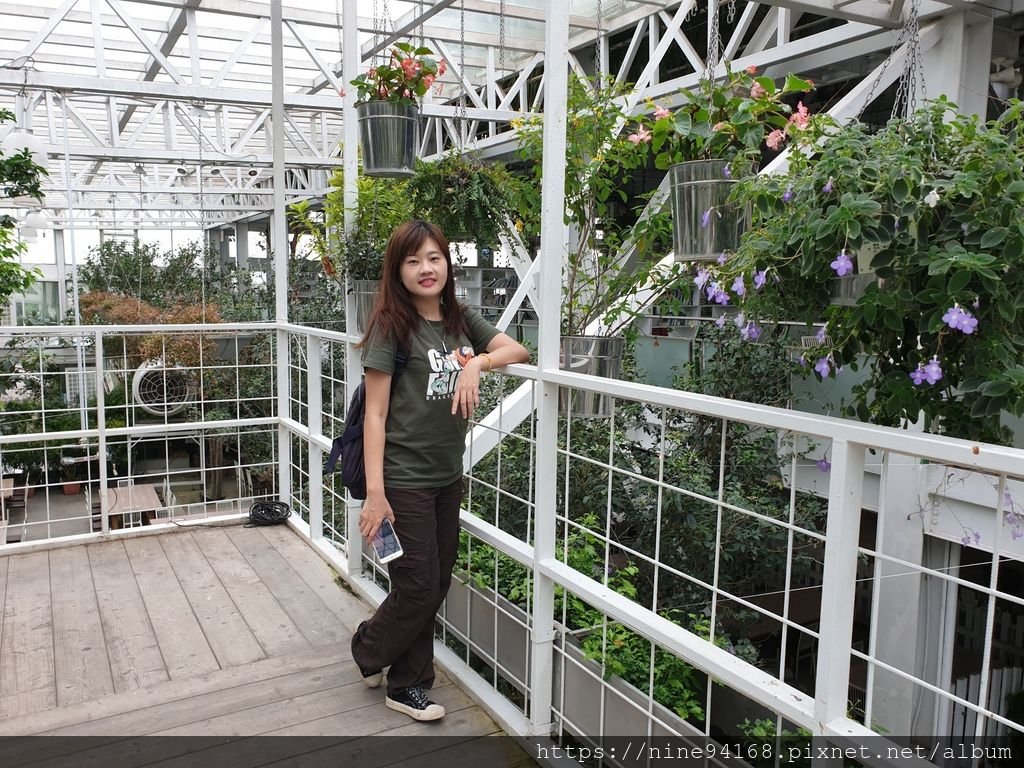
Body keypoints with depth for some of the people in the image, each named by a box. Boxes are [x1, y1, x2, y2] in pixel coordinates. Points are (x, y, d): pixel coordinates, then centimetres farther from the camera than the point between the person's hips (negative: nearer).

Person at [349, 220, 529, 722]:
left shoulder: (461, 320, 7)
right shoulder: (392, 326, -11)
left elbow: (517, 350, 6)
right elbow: (375, 413, -13)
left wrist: (478, 362, -15)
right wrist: (374, 491, -18)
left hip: (448, 476, 6)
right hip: (404, 480, -6)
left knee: (436, 585, 13)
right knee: (419, 587, 2)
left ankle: (407, 685, 30)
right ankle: (367, 648, 32)